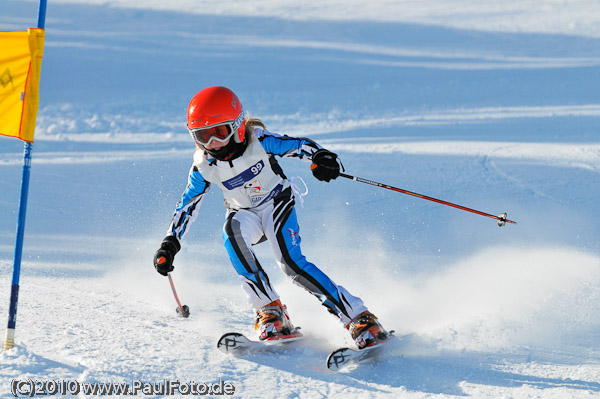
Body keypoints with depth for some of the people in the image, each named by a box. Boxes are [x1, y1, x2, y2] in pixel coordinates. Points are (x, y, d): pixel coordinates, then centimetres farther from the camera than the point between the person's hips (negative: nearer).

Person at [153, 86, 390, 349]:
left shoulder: (259, 142, -21)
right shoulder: (204, 167, -11)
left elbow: (300, 145, -22)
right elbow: (187, 205, -1)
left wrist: (321, 158, -44)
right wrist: (170, 243, -7)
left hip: (276, 203, -3)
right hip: (245, 215, 3)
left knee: (290, 261, -26)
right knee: (232, 231, -33)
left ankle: (360, 319, -27)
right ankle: (269, 310, -30)